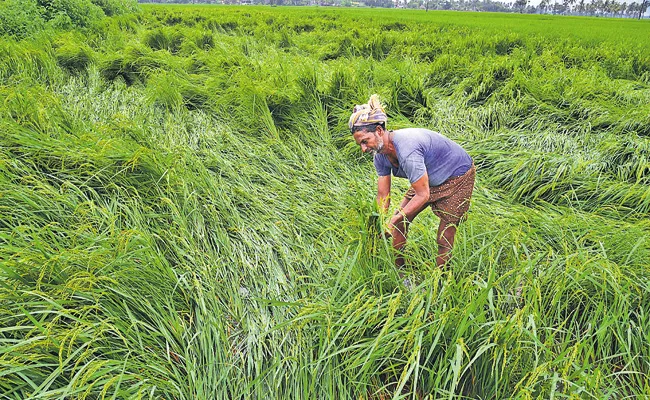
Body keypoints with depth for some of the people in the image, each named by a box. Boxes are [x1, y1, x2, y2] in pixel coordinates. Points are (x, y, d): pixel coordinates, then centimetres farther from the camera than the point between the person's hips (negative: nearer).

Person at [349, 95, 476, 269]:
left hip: (457, 177, -8)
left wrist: (393, 221, -30)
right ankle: (398, 271, 22)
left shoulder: (406, 149, -38)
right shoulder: (380, 155, -11)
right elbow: (383, 197, -6)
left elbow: (423, 195, -31)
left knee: (444, 240, -2)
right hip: (429, 179, 8)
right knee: (400, 220, 6)